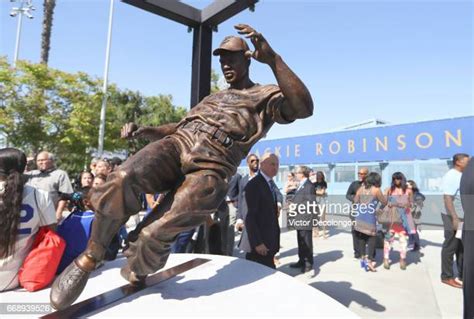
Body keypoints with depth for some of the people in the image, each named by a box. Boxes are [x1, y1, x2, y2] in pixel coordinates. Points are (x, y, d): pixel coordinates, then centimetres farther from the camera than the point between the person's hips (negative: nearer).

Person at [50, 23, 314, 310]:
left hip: (210, 171, -5)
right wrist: (143, 131, 15)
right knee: (121, 180, -27)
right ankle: (89, 258, -5)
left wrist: (273, 58, -19)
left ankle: (135, 278, 14)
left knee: (154, 235, -21)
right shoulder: (213, 98, 33)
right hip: (176, 146, 5)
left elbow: (304, 108, -10)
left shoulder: (267, 97, 13)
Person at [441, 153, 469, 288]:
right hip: (453, 218, -9)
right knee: (450, 247, -1)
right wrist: (455, 218, -25)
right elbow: (447, 198, -22)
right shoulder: (451, 176, -15)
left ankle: (462, 275, 28)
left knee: (462, 247, 16)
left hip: (464, 217, 9)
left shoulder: (462, 175, 12)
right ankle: (447, 276, 9)